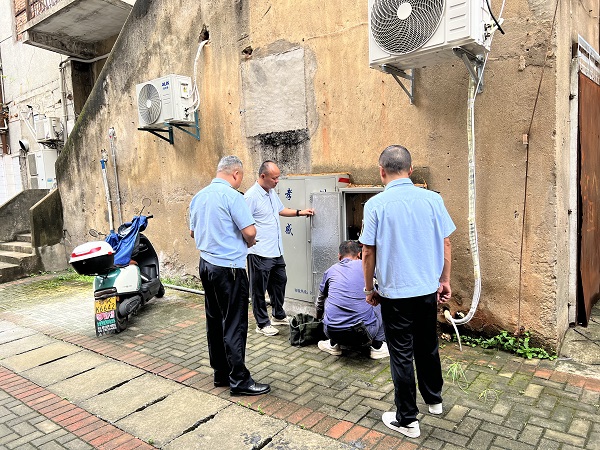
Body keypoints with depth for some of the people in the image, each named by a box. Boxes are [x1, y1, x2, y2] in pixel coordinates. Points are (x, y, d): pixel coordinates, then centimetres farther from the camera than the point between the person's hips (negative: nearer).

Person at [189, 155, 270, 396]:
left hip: (206, 264, 9)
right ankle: (239, 380, 6)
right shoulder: (231, 195, -15)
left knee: (214, 321, 15)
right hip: (229, 268, -9)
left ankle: (220, 373, 26)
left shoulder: (199, 196, 9)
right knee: (235, 325, -2)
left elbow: (193, 232, 19)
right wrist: (249, 243, 2)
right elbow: (250, 232, -19)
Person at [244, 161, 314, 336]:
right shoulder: (251, 196, -18)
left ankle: (278, 316, 38)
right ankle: (262, 323, 18)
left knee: (279, 282, 21)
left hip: (276, 251, 9)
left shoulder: (272, 192, 10)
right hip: (260, 253, -9)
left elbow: (281, 210, 26)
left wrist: (300, 212, 19)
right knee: (259, 289, 5)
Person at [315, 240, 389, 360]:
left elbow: (320, 302, 34)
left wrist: (318, 320, 54)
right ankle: (377, 346, 20)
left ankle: (333, 345, 27)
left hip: (332, 331, 2)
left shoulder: (330, 271, 17)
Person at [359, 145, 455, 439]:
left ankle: (407, 419, 20)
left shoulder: (376, 204, -13)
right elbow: (445, 244, 1)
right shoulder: (432, 199, -4)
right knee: (428, 347, 23)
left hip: (395, 292, -4)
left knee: (402, 355, 8)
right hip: (428, 289, 4)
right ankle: (434, 399, 43)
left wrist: (369, 288, 3)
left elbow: (368, 252, -9)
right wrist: (445, 281, 13)